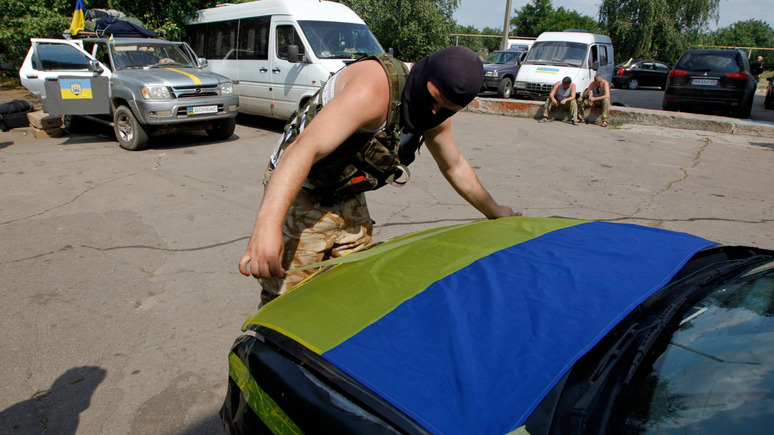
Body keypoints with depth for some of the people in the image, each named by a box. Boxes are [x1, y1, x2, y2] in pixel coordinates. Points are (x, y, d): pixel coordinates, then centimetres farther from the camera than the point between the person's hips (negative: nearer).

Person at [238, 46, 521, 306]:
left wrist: (494, 210, 22)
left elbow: (455, 167, 16)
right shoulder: (374, 89, -32)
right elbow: (305, 147, -44)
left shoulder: (436, 116, -3)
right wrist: (267, 223, -56)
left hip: (349, 199, 8)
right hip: (300, 192, -8)